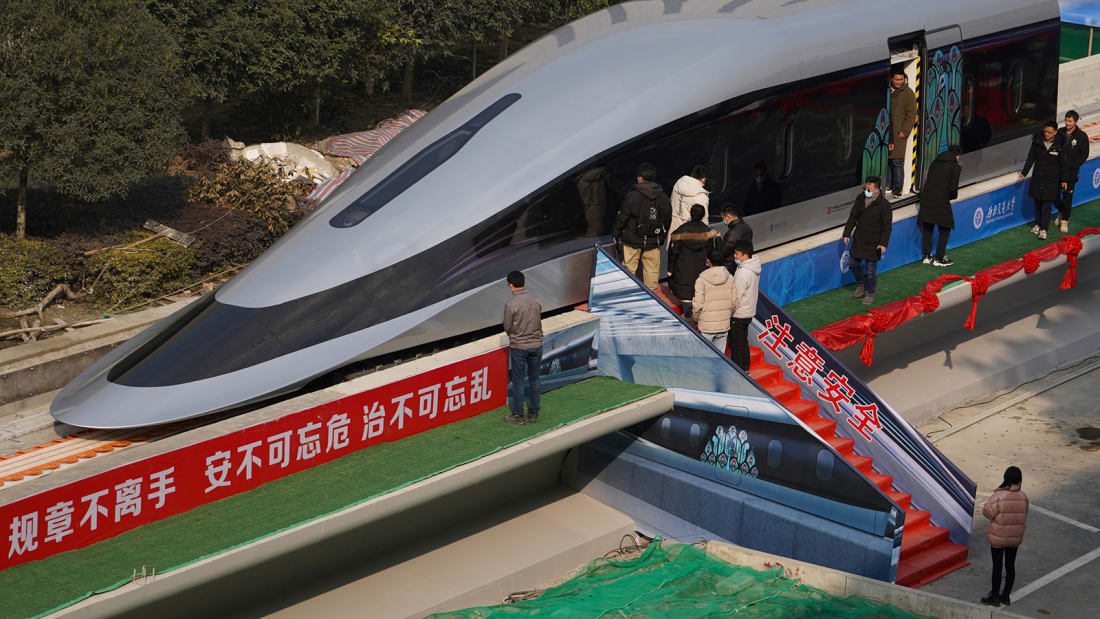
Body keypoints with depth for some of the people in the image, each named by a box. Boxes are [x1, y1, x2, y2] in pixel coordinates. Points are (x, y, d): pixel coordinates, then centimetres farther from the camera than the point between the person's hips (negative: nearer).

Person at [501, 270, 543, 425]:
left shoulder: (510, 305, -19)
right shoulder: (536, 300, -5)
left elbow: (507, 328, -8)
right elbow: (538, 321, 5)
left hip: (519, 347, -4)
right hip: (536, 344, 4)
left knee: (517, 382, 7)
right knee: (534, 380, 14)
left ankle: (518, 416, 13)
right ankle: (534, 414, 21)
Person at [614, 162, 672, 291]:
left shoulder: (632, 195, -13)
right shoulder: (663, 196, 1)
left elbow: (622, 216, -9)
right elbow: (667, 219, 9)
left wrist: (616, 234, 4)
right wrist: (661, 239, 21)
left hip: (633, 241, -3)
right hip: (653, 242, 4)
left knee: (629, 268, 7)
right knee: (652, 270, 12)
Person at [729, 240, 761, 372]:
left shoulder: (743, 273, -28)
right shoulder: (754, 268, 2)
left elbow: (736, 297, -23)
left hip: (738, 315, -9)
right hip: (749, 312, 9)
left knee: (736, 345, 3)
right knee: (743, 342, 21)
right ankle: (745, 368, 32)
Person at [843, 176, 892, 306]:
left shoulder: (884, 205, -15)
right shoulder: (860, 199, 1)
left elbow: (887, 226, -11)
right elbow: (852, 217, 9)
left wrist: (883, 243, -17)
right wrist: (847, 233, 5)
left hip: (873, 242, -5)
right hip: (858, 239, 5)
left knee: (870, 269, 0)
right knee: (853, 263, 14)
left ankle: (869, 293, 20)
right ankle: (861, 284, 39)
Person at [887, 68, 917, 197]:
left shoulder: (908, 93, -4)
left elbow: (912, 115, -5)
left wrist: (904, 131, -11)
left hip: (899, 133, -5)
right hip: (887, 132, 5)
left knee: (897, 161, -7)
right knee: (886, 159, 8)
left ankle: (897, 189, -3)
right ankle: (888, 185, 18)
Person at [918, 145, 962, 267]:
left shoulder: (935, 163, 14)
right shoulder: (955, 167, -3)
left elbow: (928, 181, 12)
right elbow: (953, 187, -9)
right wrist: (953, 196, 9)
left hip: (926, 197, 6)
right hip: (941, 201, -6)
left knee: (927, 229, 17)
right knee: (945, 230, 8)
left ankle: (927, 256, 23)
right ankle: (939, 259, 9)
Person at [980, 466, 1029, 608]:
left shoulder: (999, 496, -23)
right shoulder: (1023, 497, -8)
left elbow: (987, 512, -14)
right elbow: (1024, 518, 2)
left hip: (998, 538, -4)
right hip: (1015, 538, 4)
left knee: (997, 566, 7)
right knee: (1010, 565, 15)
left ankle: (994, 597, 17)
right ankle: (1006, 595, 26)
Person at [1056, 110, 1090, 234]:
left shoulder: (1082, 136, -5)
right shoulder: (1060, 133, 3)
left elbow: (1084, 155, -2)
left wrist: (1072, 166, -11)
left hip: (1071, 172, -3)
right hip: (1057, 170, 3)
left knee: (1067, 196, -2)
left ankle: (1064, 221, 10)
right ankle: (1061, 212, 35)